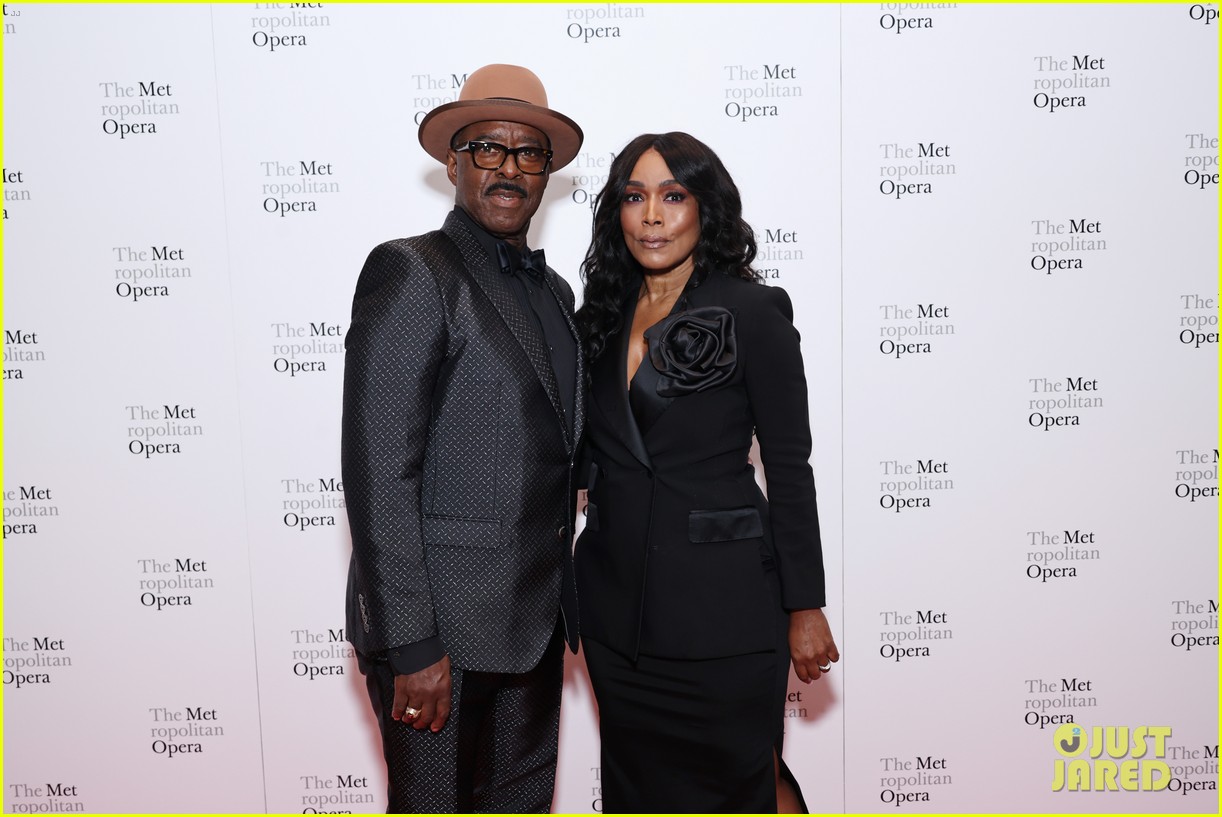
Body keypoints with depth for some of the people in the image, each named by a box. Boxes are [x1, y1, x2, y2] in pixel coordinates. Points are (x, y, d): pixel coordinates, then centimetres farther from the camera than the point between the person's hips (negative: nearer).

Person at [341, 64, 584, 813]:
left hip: (535, 620, 7)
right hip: (443, 623, -7)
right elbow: (379, 473, -17)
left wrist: (560, 600, 14)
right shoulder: (412, 272, -12)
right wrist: (411, 645, -19)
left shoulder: (553, 290, 12)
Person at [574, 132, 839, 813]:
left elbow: (789, 466, -8)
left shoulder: (752, 311, -8)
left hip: (718, 598, -5)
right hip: (616, 596, 6)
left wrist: (805, 607, -7)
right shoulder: (604, 315, 7)